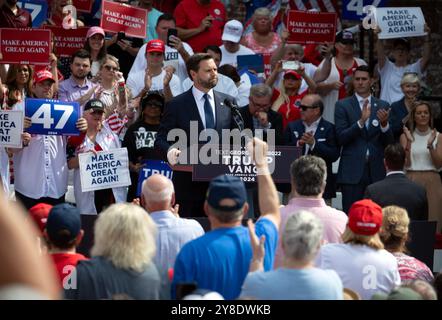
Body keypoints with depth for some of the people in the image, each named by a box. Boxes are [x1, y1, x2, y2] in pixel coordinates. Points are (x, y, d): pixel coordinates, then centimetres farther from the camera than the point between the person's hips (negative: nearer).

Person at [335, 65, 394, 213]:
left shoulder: (383, 106, 10)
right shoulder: (343, 105, 3)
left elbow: (389, 142, 7)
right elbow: (341, 138, -6)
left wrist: (384, 123, -13)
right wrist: (361, 121, -19)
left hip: (376, 172, 2)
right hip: (352, 171, -2)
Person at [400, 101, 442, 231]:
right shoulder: (405, 136, 6)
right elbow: (406, 163, -3)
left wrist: (430, 145, -14)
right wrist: (409, 142, -13)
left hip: (432, 182, 1)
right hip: (412, 181, 0)